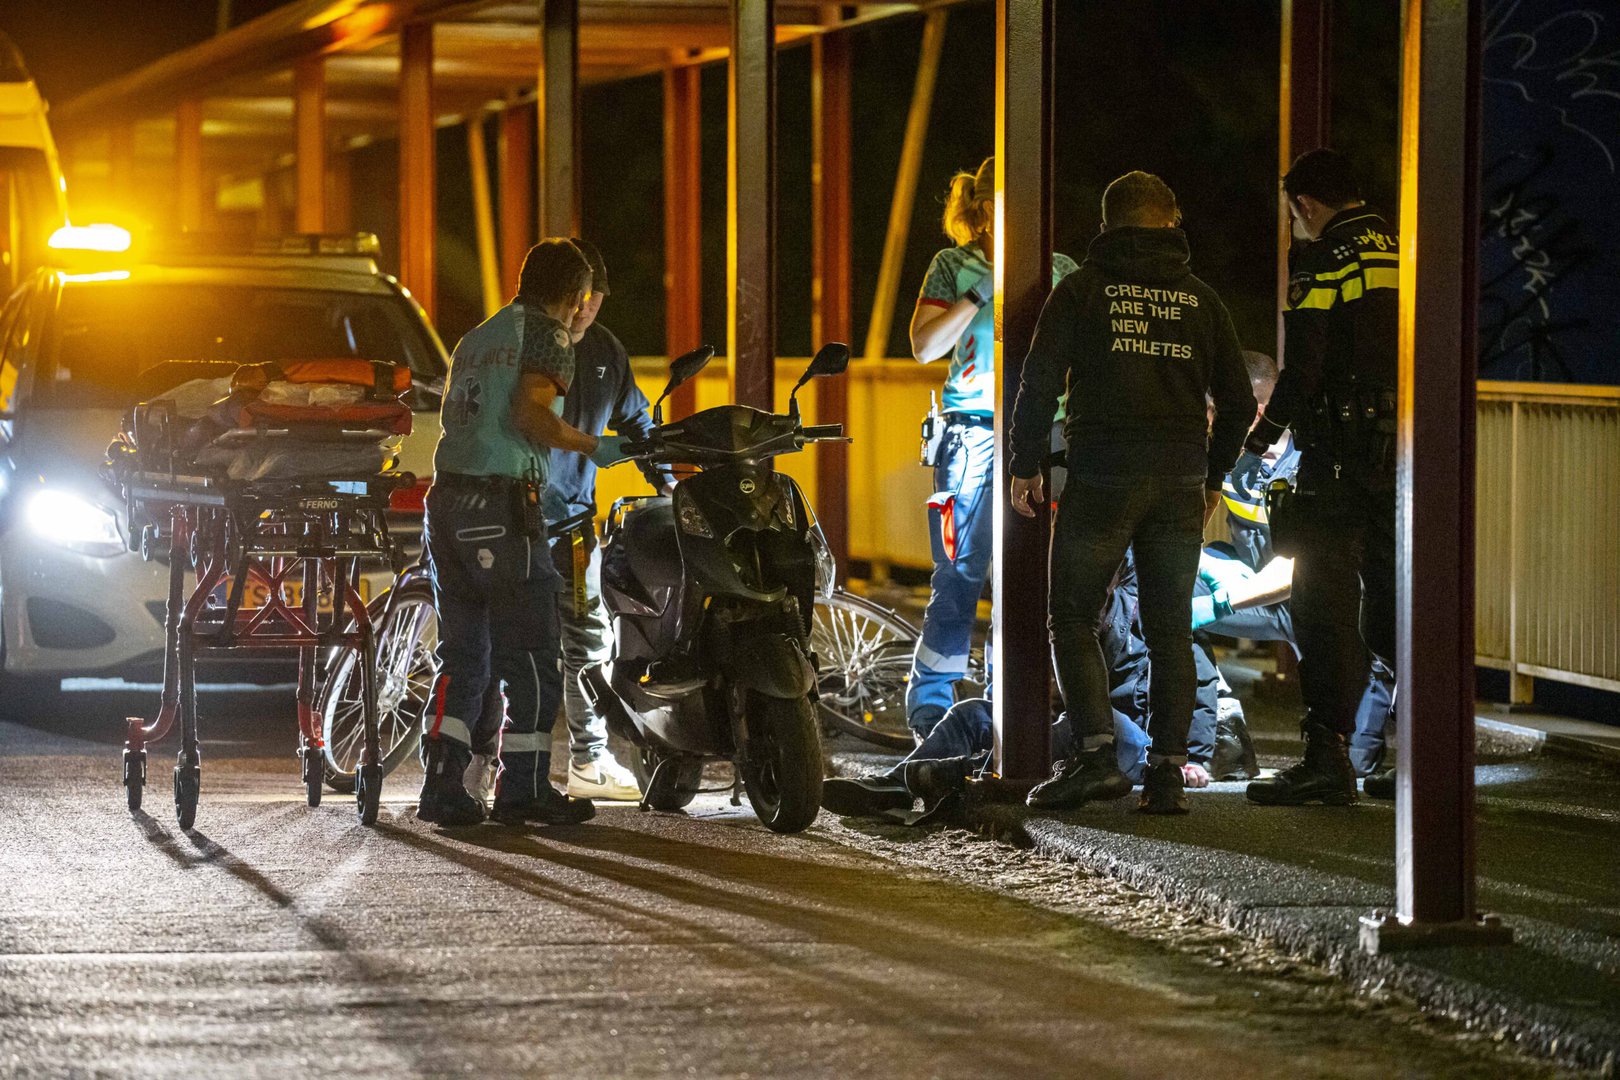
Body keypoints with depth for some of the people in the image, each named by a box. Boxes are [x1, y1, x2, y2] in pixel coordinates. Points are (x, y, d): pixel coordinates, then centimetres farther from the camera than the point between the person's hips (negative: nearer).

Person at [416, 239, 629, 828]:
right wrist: (592, 445, -5)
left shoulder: (475, 338, 22)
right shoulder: (546, 333, -2)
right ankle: (522, 789, -2)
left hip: (448, 501, 8)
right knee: (530, 657, -1)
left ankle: (442, 785, 3)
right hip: (503, 506, -8)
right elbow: (530, 412, -16)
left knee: (461, 655, 10)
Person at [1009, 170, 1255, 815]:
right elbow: (1238, 403, 11)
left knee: (1072, 618, 4)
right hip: (1180, 485, 3)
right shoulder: (1200, 299, 11)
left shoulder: (1082, 289, 2)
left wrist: (1024, 467, 6)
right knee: (1169, 630, 8)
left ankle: (1093, 752, -11)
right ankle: (1166, 772, 3)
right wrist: (1212, 478, 23)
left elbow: (1040, 382, -4)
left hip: (1101, 478, -3)